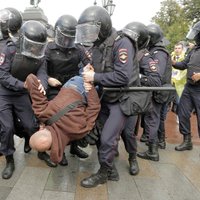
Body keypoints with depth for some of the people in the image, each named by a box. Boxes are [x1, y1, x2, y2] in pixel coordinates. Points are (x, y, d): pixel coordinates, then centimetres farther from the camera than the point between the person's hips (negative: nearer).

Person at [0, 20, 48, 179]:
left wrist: (42, 85, -46)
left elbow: (42, 73, -21)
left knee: (31, 125, 4)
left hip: (22, 95, 3)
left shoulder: (40, 56, -9)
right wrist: (24, 85, -36)